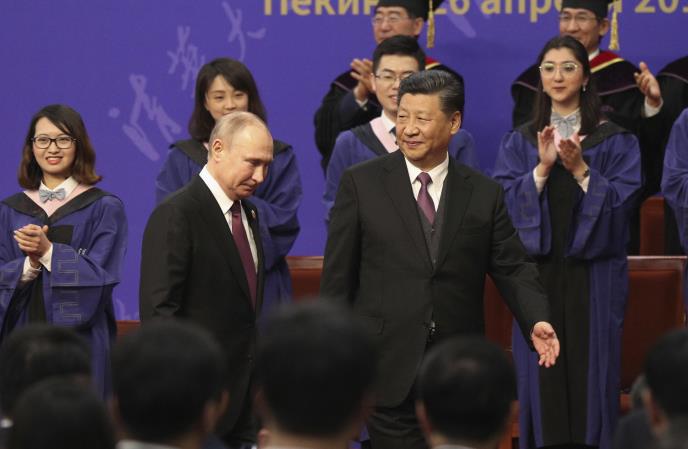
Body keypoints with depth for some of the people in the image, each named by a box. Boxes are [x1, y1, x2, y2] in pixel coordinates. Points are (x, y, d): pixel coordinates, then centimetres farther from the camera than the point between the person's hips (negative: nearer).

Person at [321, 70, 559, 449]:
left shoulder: (484, 194, 7)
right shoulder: (360, 183, 2)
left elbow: (512, 269, 6)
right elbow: (338, 276, 2)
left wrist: (537, 321, -13)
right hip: (388, 370, -2)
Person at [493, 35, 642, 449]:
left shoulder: (615, 142, 3)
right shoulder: (519, 143, 9)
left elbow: (622, 201, -6)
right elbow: (505, 201, -2)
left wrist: (581, 170, -18)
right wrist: (542, 168, -16)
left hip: (594, 276, -1)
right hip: (537, 273, 1)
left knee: (589, 373, -1)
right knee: (542, 374, 0)